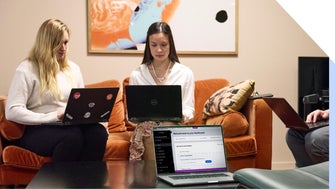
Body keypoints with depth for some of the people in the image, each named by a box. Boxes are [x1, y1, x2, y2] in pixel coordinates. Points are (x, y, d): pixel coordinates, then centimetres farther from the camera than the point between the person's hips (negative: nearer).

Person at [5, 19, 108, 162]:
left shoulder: (73, 68, 18)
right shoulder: (26, 70, -2)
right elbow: (12, 111, -12)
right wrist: (52, 117, -19)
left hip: (72, 126, 5)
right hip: (38, 130, -5)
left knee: (98, 132, -29)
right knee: (73, 136, -37)